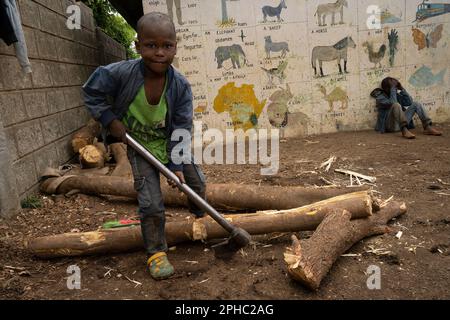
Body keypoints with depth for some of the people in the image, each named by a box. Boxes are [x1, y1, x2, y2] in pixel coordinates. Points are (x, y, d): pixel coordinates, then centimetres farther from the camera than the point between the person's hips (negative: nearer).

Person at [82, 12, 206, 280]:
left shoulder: (181, 86, -22)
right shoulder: (121, 73, -25)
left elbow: (182, 128, -17)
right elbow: (92, 92, -8)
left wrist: (177, 165, -20)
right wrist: (110, 120, -16)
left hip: (172, 144, 2)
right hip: (140, 146, -2)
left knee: (197, 181, 10)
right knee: (151, 203, -6)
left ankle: (200, 216, 43)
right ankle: (156, 252, 13)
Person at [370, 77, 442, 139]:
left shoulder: (397, 95, 18)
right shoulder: (380, 97, -2)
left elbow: (409, 102, 4)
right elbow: (391, 103, -22)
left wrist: (402, 88, 1)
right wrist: (392, 88, -14)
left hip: (401, 123, 7)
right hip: (390, 125, -7)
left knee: (416, 104, 2)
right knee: (396, 105, -31)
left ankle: (428, 127, -13)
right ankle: (404, 130, -46)